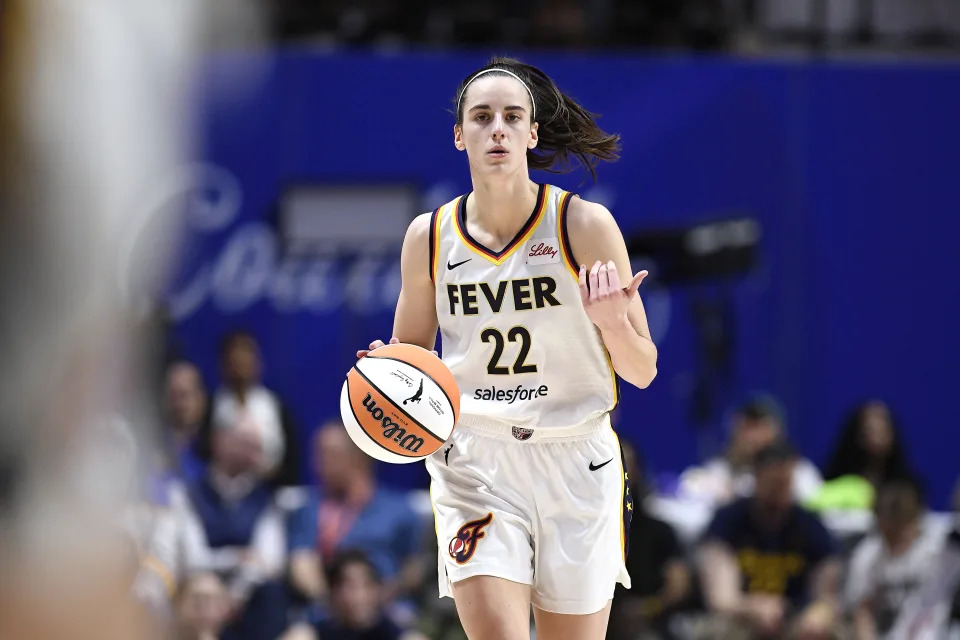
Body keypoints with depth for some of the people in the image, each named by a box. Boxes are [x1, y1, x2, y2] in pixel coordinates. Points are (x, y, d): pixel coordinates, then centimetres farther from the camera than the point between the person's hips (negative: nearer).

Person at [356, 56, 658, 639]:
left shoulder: (585, 226, -5)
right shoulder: (429, 238, 2)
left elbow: (642, 371, -1)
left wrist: (611, 321, -22)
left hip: (576, 465, 0)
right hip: (474, 467, 0)